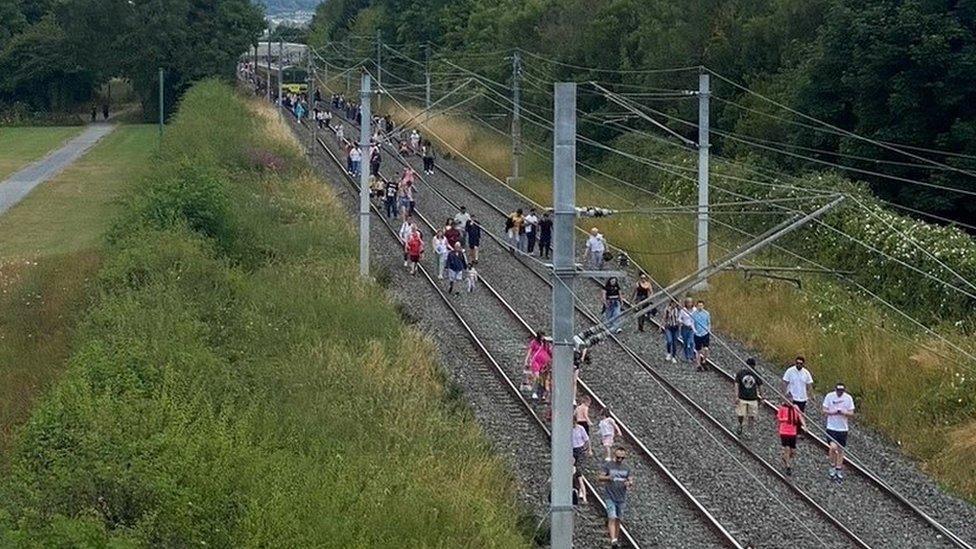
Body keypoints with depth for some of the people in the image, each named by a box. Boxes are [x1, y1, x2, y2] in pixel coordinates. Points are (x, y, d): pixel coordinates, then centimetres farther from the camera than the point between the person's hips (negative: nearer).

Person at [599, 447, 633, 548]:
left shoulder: (626, 468, 10)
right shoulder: (608, 465, 0)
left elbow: (631, 481, 8)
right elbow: (599, 478, -2)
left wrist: (629, 483, -16)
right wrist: (608, 477, -22)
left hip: (621, 498, 4)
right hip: (610, 497, -4)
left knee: (618, 520, 9)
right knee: (612, 518, -15)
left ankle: (616, 539, 18)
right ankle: (613, 540, -24)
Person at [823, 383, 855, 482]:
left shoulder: (848, 398, -3)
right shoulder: (829, 396, -7)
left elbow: (851, 414, 0)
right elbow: (824, 411, -2)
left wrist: (844, 412, -20)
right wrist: (833, 412, -21)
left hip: (843, 428, 2)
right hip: (831, 428, -2)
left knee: (840, 450, 9)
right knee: (833, 447, -17)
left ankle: (839, 471, 23)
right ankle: (833, 467, 6)